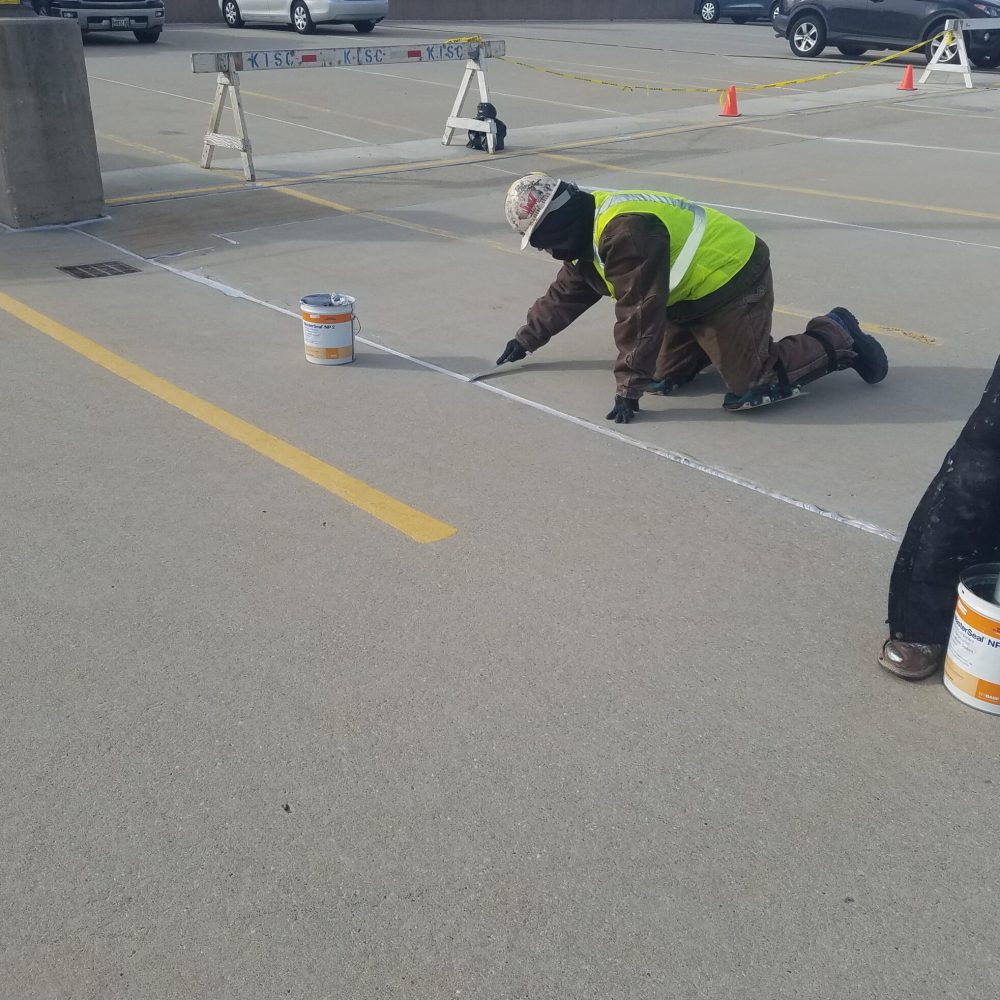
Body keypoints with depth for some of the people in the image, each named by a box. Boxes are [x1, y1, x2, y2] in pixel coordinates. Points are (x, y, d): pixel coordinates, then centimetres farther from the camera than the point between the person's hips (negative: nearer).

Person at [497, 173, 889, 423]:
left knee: (748, 391, -12)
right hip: (692, 295, 10)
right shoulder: (588, 233, 4)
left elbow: (638, 314, -28)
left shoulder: (624, 232, -29)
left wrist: (627, 391, -21)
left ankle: (836, 339, 6)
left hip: (734, 284, -10)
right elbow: (566, 293, 20)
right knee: (665, 377, 7)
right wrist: (526, 339, 26)